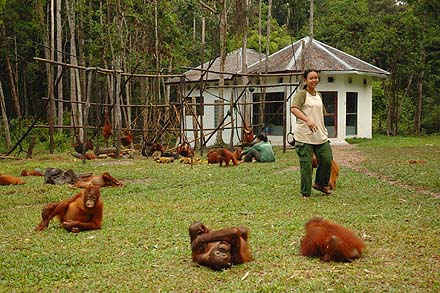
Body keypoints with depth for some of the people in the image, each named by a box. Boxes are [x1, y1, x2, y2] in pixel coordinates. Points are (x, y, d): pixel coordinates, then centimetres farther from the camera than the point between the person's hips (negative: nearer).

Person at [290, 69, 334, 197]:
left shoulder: (319, 95, 17)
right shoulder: (301, 93, -6)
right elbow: (293, 108, -23)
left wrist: (325, 131, 22)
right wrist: (307, 120, -36)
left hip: (320, 135, 7)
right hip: (304, 136, -7)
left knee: (327, 160, 3)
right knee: (306, 164, -3)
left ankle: (320, 184, 27)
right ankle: (306, 193, 8)